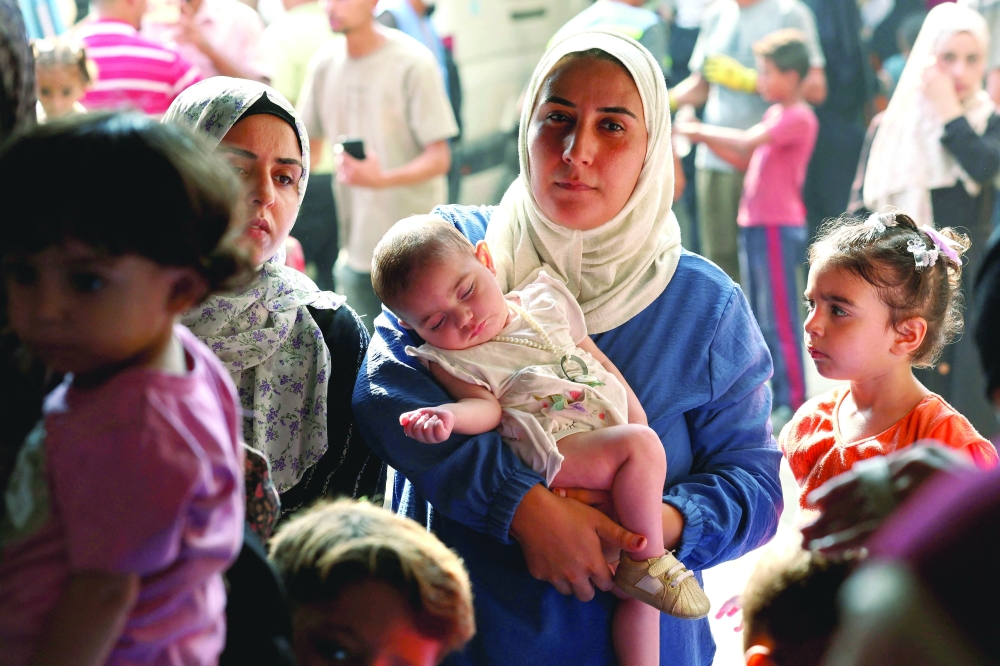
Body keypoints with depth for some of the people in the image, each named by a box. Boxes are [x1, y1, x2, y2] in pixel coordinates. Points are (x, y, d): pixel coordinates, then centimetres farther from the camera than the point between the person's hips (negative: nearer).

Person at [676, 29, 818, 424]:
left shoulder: (798, 118, -13)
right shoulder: (775, 115, 18)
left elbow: (747, 143, -24)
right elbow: (745, 160, 19)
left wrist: (700, 131, -14)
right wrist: (703, 138, 8)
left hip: (778, 228, -10)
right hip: (755, 225, 10)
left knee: (779, 318, -7)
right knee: (761, 320, 13)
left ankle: (793, 403, -3)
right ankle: (776, 395, 21)